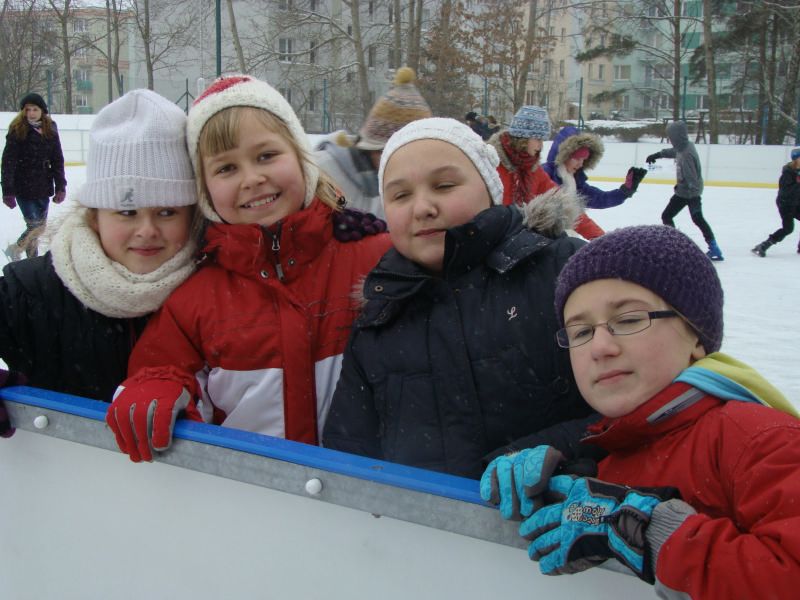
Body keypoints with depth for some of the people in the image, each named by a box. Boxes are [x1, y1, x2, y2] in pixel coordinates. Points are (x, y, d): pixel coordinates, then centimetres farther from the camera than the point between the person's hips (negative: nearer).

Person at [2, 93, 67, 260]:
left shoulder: (50, 130, 3)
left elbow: (57, 160, 7)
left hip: (43, 187, 5)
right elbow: (8, 161, -11)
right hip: (24, 188, -4)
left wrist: (60, 187, 3)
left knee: (40, 224, 10)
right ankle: (15, 249, 18)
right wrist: (8, 191, -16)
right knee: (35, 226, -7)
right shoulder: (17, 131, -9)